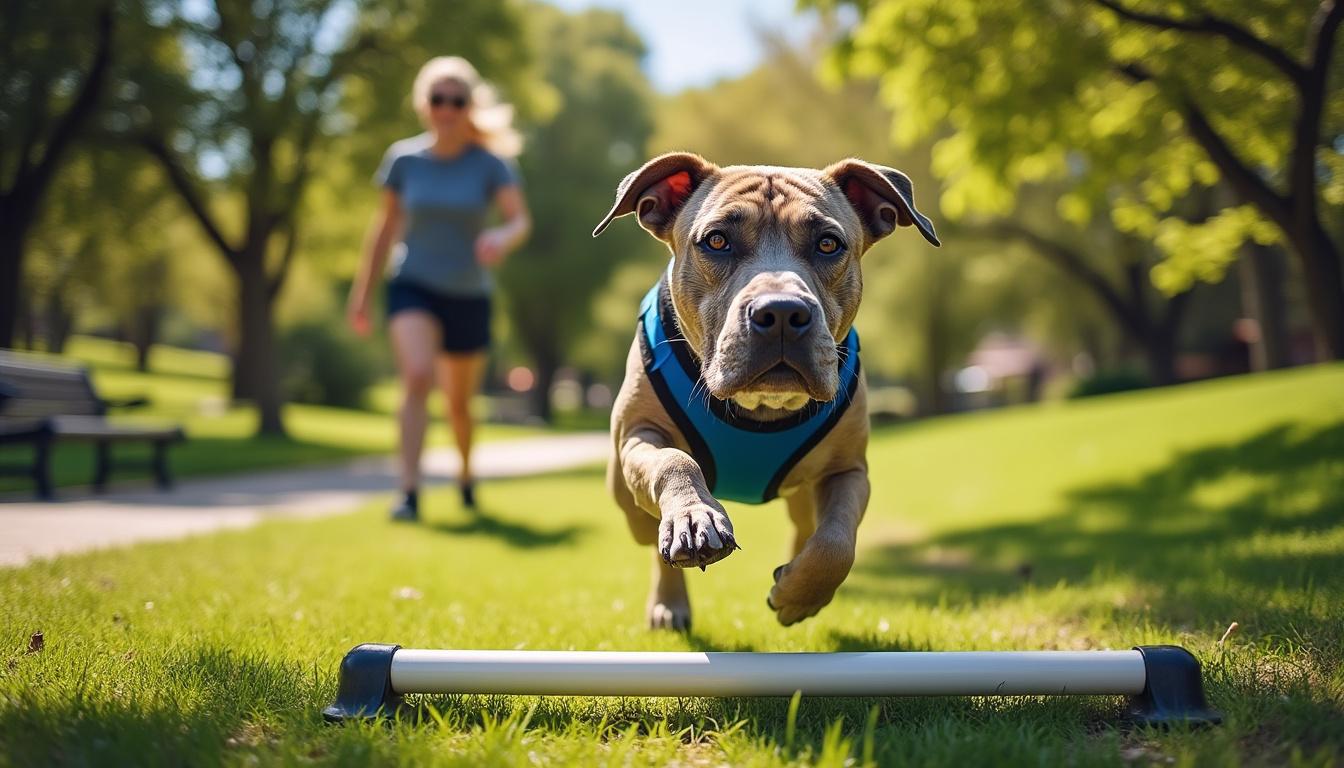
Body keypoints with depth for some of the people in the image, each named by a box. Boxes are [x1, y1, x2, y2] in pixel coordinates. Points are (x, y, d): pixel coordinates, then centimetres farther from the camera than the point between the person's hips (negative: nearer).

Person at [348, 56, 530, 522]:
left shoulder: (490, 164, -6)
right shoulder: (404, 159, -1)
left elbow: (520, 220, -17)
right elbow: (386, 226, 8)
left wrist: (503, 238, -41)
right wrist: (363, 291, 10)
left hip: (469, 296, 1)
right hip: (413, 287, 0)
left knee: (459, 402, 13)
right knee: (418, 377, -26)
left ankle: (466, 470, 44)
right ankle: (409, 493, -27)